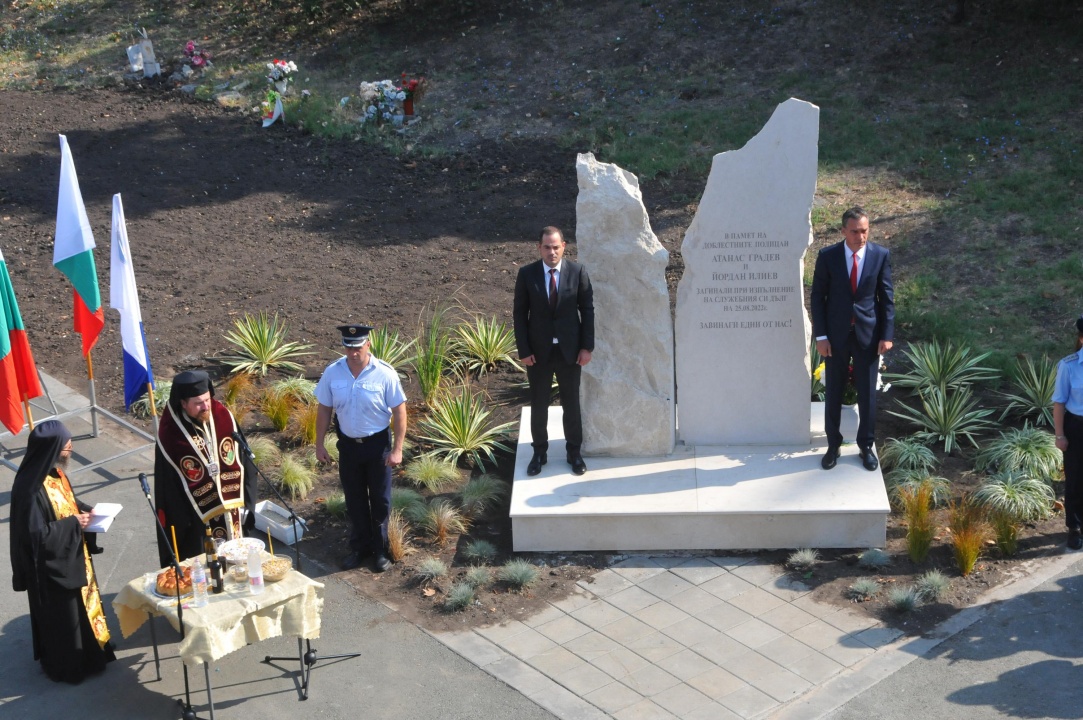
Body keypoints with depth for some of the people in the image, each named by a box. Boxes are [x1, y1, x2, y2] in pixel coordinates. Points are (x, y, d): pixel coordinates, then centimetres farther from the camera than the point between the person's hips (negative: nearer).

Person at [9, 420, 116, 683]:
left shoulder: (54, 472, -4)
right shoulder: (31, 489, -32)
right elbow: (37, 535, -28)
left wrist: (86, 512, -4)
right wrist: (73, 523, -23)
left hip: (70, 557, 9)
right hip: (52, 567, -9)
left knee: (82, 603, 24)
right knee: (62, 616, 10)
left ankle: (87, 654, 44)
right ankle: (65, 665, 30)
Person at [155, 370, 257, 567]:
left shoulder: (224, 417, -6)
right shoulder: (170, 436, -16)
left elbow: (245, 462, 3)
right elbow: (167, 490, -10)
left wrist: (246, 503, 2)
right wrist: (182, 527, -9)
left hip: (232, 516, 4)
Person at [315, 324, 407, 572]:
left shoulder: (385, 374, -17)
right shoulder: (332, 373, -7)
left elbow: (399, 411, -12)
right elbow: (324, 409, 3)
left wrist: (397, 449, -14)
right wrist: (319, 445, 3)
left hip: (377, 443, -3)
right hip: (348, 444, 3)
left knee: (380, 500, 9)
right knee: (354, 500, 15)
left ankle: (381, 550, 24)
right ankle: (359, 547, 31)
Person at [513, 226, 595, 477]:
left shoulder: (578, 272, -6)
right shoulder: (526, 274, -6)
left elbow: (587, 309, -1)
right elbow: (520, 313, -3)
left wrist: (587, 346, -4)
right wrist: (524, 350, -7)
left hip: (569, 349, 0)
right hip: (539, 351, 0)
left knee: (571, 403, 12)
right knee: (538, 404, 10)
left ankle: (574, 452, 27)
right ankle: (539, 452, 26)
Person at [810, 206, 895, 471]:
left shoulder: (881, 255, -6)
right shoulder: (827, 256, -9)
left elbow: (887, 298, -1)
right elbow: (818, 297, -4)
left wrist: (887, 335, -5)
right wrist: (821, 335, -8)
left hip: (868, 334, 0)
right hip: (836, 334, 0)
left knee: (867, 393, 9)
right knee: (833, 392, 11)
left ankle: (866, 446, 25)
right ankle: (833, 445, 26)